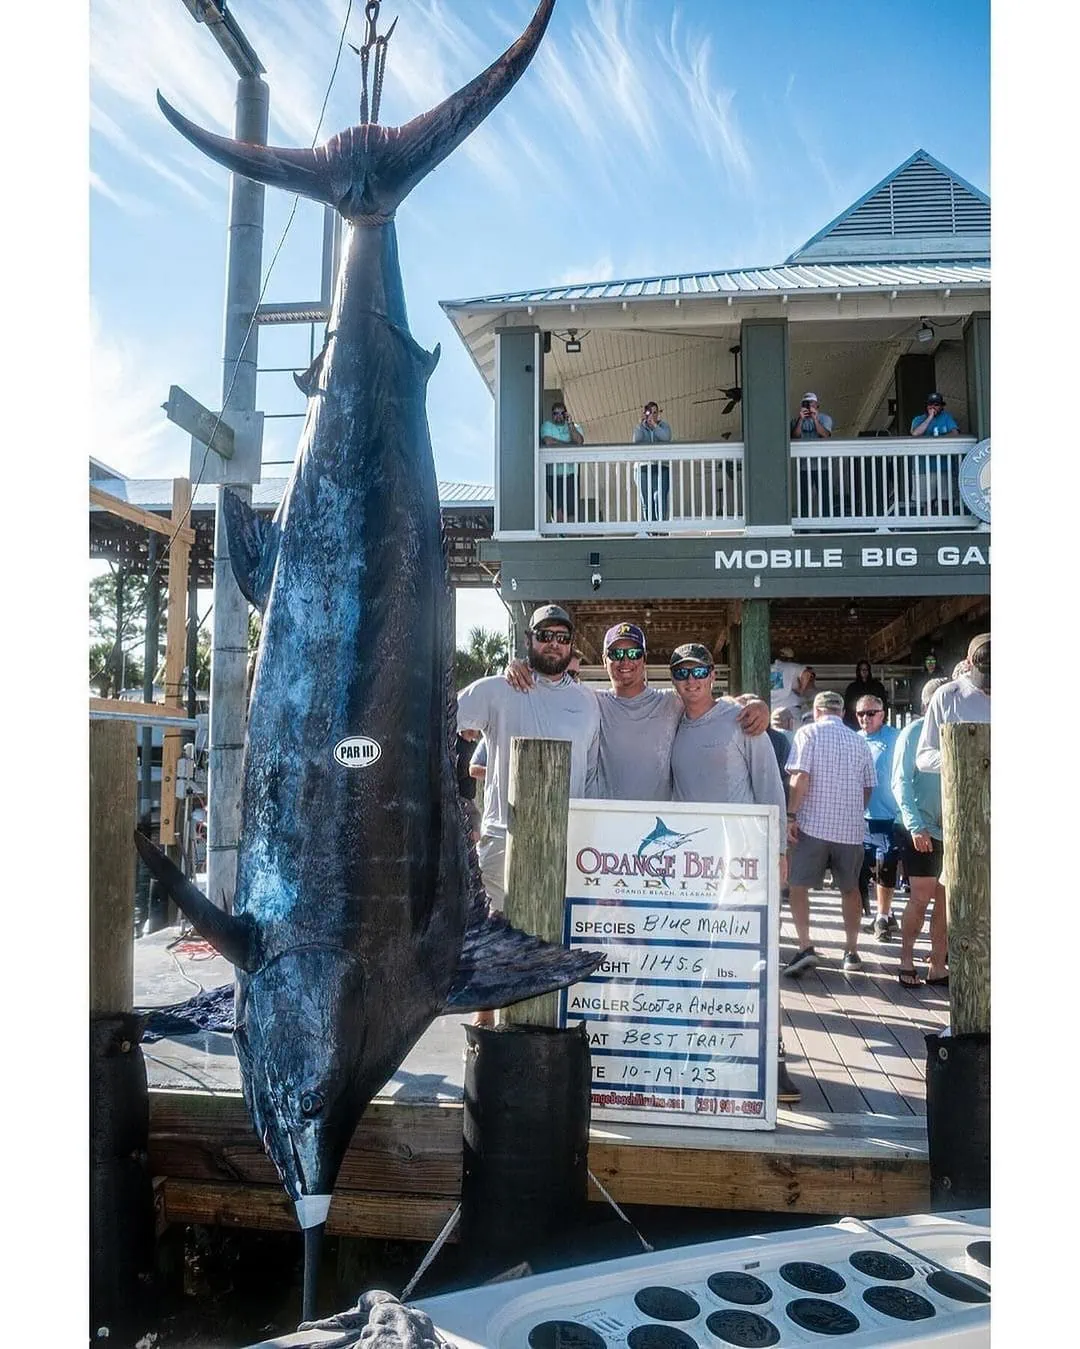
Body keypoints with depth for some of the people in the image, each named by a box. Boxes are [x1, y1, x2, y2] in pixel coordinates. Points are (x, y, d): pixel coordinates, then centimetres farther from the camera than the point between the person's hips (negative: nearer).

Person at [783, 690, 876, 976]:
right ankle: (851, 952, 20)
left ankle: (805, 947, -10)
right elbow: (868, 788, 14)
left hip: (812, 823, -4)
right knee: (850, 888, 17)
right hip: (851, 827, 4)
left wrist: (791, 816, -10)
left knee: (798, 886, 3)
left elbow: (800, 776, -13)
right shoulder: (859, 741, 10)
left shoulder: (808, 733, -2)